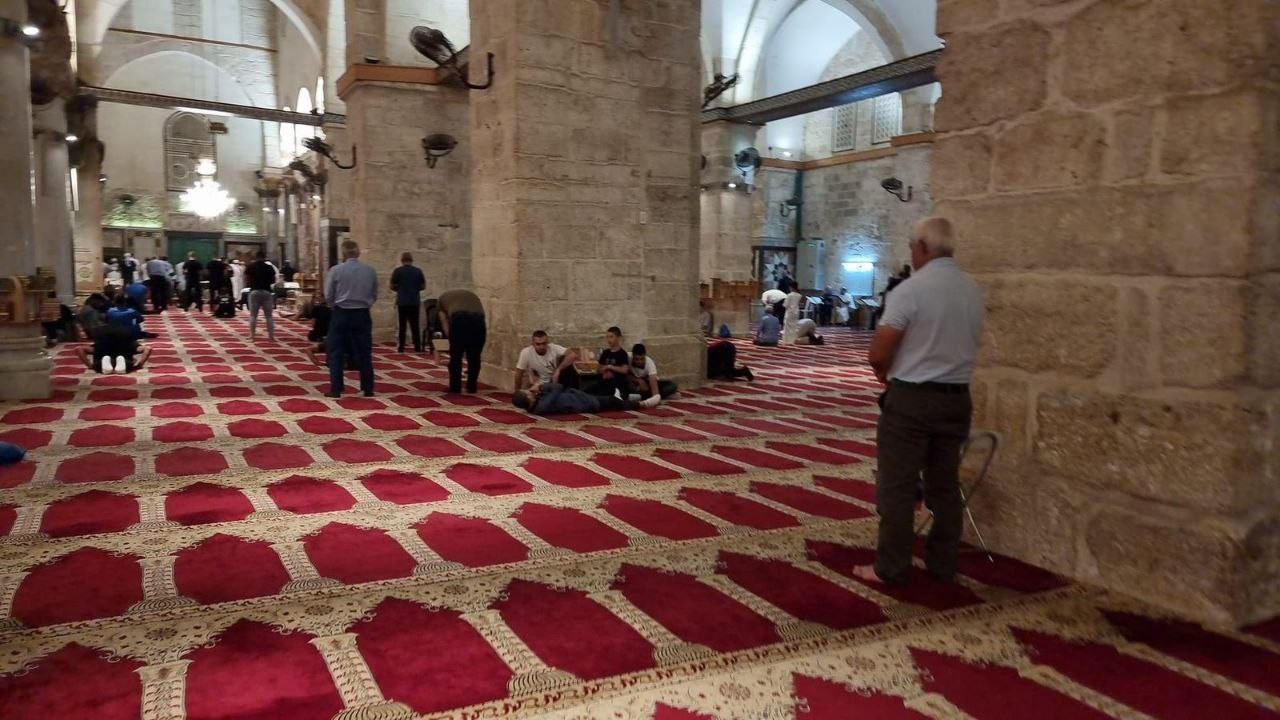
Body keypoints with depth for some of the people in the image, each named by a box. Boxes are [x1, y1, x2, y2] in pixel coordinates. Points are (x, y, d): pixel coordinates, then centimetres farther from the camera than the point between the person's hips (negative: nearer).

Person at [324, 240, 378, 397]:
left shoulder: (336, 270, -8)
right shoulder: (371, 271, -1)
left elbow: (328, 296, -4)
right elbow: (374, 295, 4)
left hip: (341, 314, -2)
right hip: (363, 315, 2)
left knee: (336, 353, 5)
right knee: (364, 353, 9)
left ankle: (336, 389, 4)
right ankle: (368, 389, 12)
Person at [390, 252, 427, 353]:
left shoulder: (397, 271, -3)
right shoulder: (418, 271, 2)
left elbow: (392, 287, 0)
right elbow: (423, 286, 6)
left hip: (402, 302, -1)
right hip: (415, 302, 1)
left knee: (402, 325, 5)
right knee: (415, 325, 5)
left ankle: (401, 347, 5)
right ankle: (417, 347, 2)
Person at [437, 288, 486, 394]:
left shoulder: (442, 298, 33)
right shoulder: (471, 295, 41)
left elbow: (445, 326, 24)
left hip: (459, 318, -3)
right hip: (478, 318, 3)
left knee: (456, 356, 14)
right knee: (474, 357, 18)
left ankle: (455, 387, 19)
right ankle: (472, 387, 23)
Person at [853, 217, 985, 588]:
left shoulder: (911, 289, -15)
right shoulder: (973, 291, 5)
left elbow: (878, 354, -16)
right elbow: (966, 346, 12)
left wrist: (886, 374, 7)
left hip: (911, 398, -6)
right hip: (956, 397, 7)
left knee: (897, 487, 2)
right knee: (945, 484, 15)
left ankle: (891, 568, 8)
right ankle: (942, 564, 24)